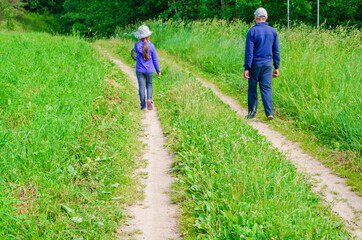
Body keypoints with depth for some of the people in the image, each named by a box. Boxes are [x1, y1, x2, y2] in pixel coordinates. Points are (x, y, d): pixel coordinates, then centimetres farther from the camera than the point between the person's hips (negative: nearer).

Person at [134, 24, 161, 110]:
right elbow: (155, 59, -2)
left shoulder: (137, 45, -10)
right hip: (149, 70, 0)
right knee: (149, 85, 17)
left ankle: (143, 105, 7)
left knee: (141, 87, 6)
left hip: (139, 70, 0)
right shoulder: (151, 46, -10)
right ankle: (149, 99, -7)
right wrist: (158, 70, 7)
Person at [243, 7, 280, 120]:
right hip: (268, 63, 3)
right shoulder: (273, 31, 5)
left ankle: (252, 113, 17)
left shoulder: (252, 31, -8)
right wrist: (276, 67, 14)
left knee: (252, 89, 10)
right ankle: (269, 113, -11)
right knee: (266, 88, 2)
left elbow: (249, 51, -11)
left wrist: (246, 68, -9)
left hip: (255, 64, -3)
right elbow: (276, 51, 8)